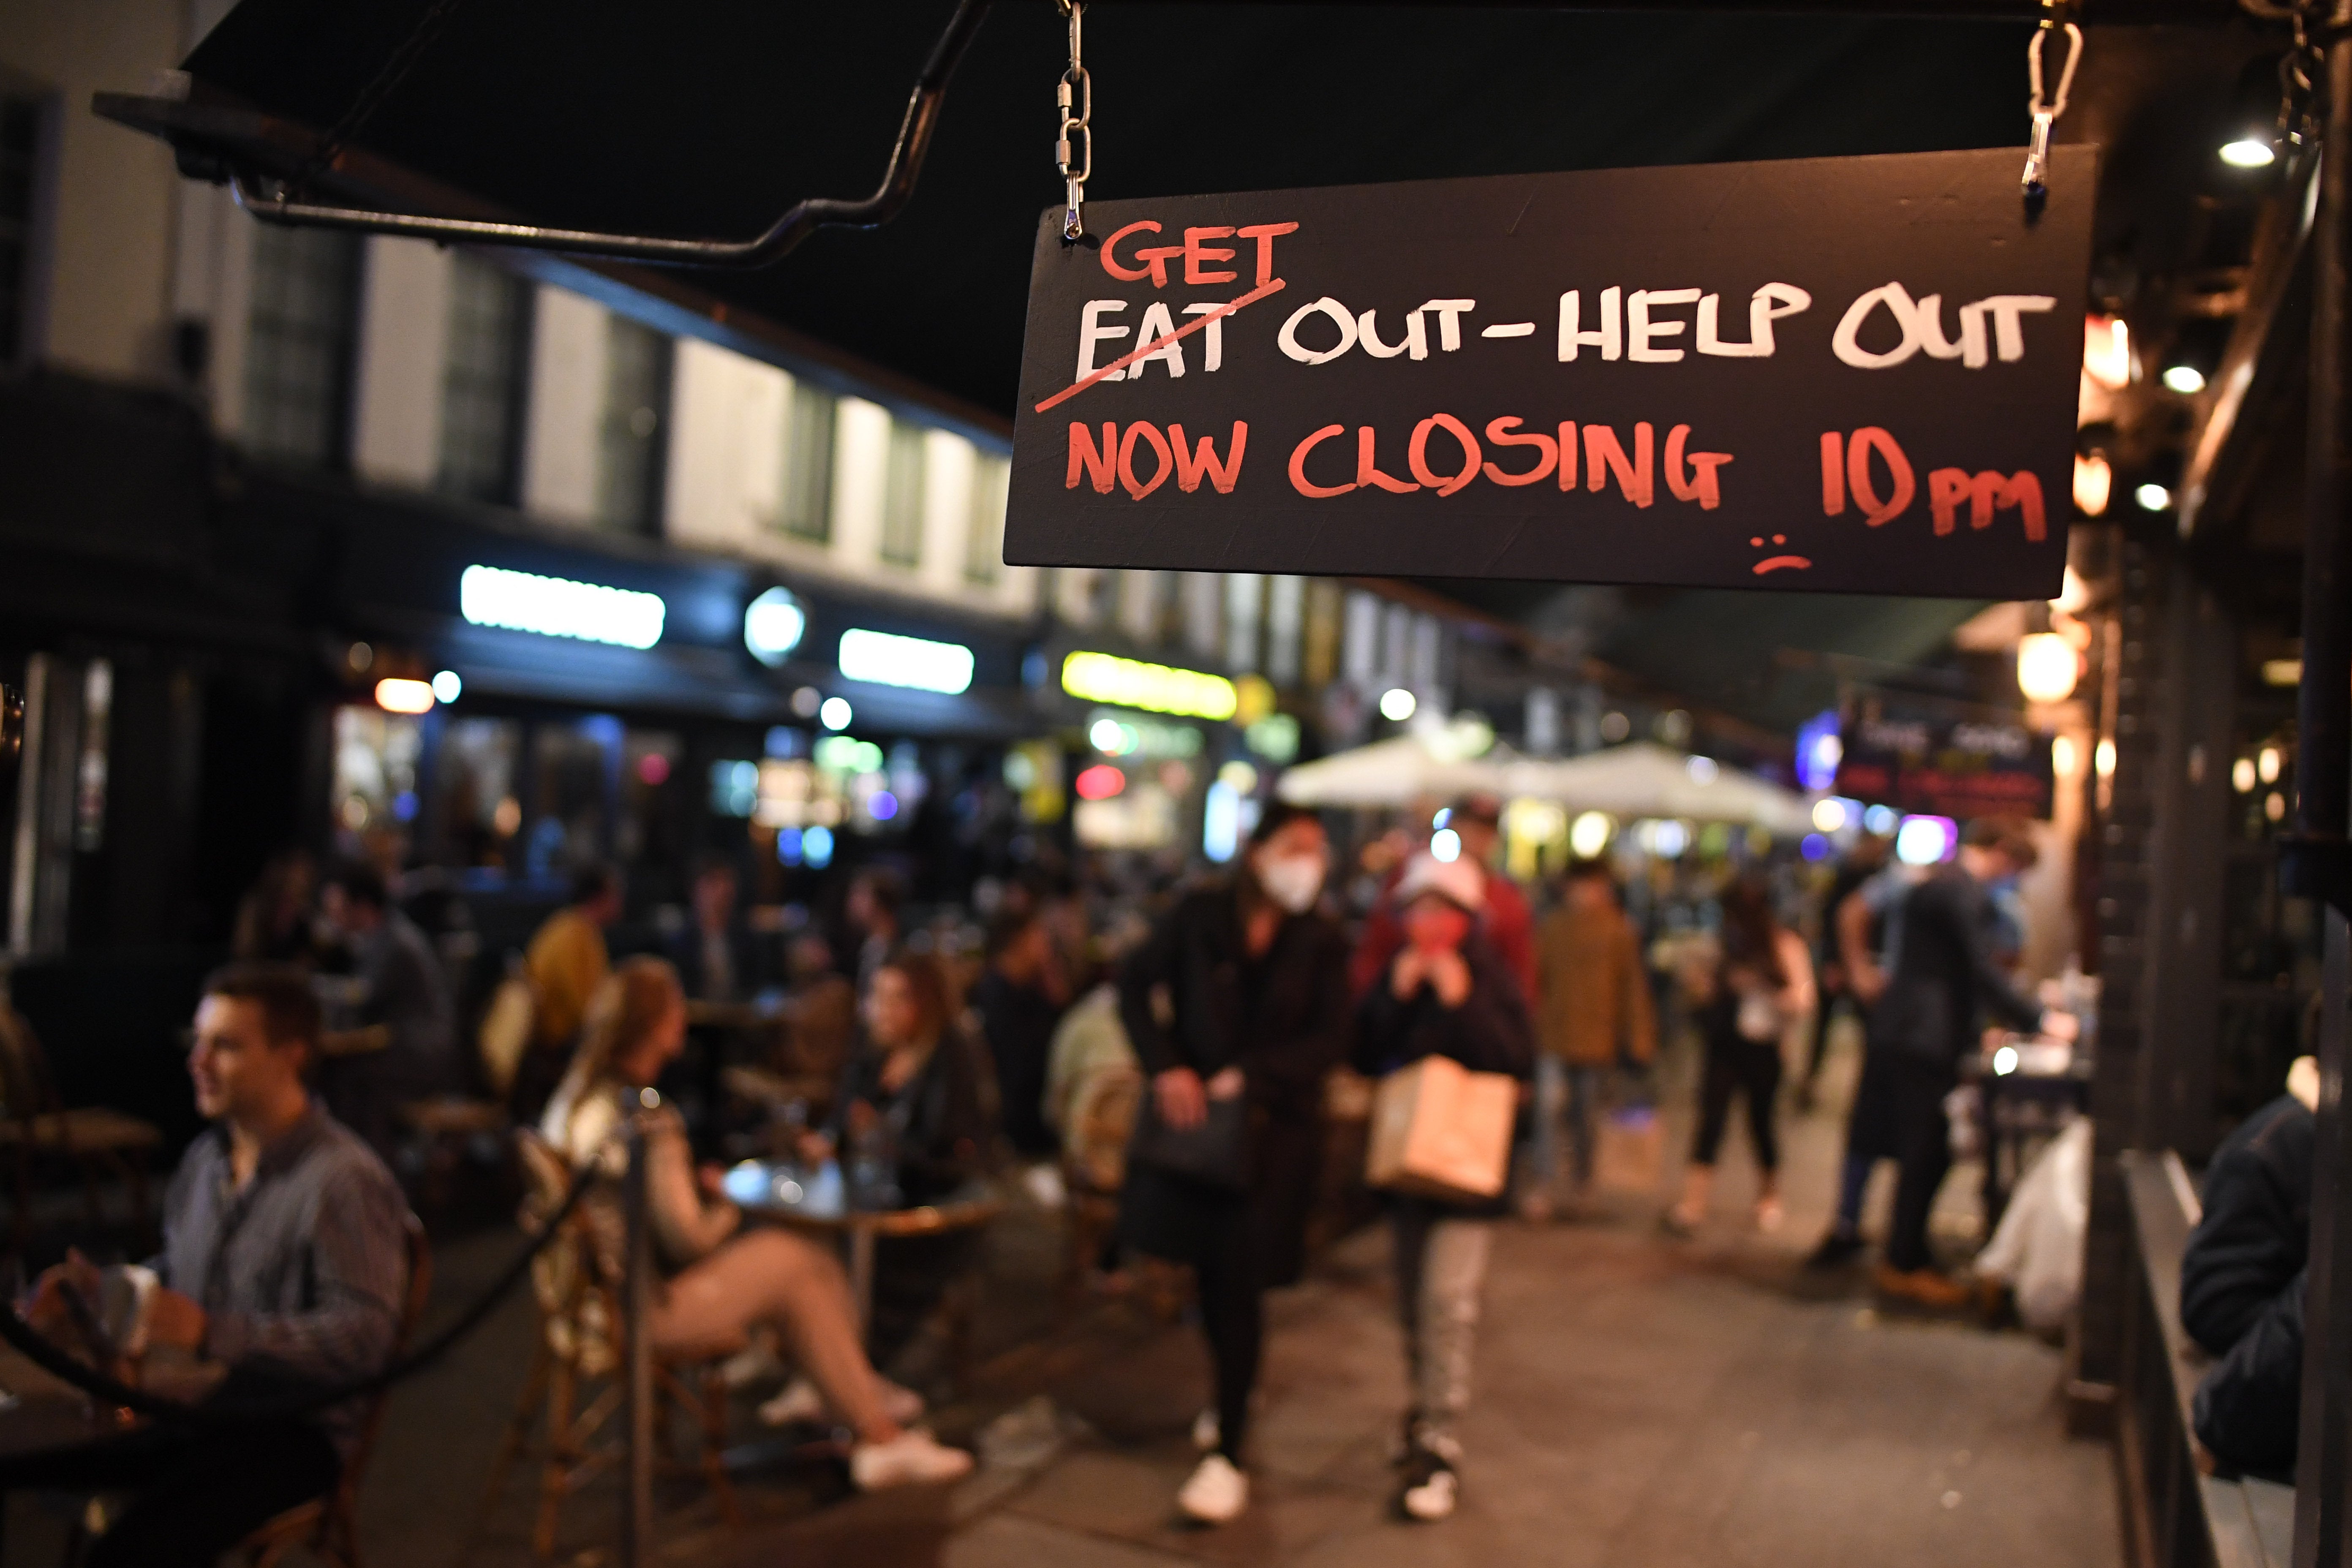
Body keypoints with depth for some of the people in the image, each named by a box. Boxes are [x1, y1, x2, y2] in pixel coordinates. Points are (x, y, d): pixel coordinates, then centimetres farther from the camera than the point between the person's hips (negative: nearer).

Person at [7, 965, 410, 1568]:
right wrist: (95, 1295, 3)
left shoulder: (347, 1180, -16)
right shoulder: (207, 1156, 11)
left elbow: (364, 1337, -22)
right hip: (178, 1406, 8)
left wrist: (211, 1334, -28)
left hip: (288, 1429, -7)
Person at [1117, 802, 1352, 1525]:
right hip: (1194, 1112, 2)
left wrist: (1249, 1076, -18)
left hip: (1273, 1126, -1)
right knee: (1209, 1267, 14)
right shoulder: (1200, 914, -5)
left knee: (1240, 1280, -4)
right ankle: (1232, 1396, 41)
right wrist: (1165, 1067, -13)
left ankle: (1228, 1453, 5)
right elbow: (1137, 984, -1)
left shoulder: (1322, 942, -5)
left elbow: (1329, 1042, -7)